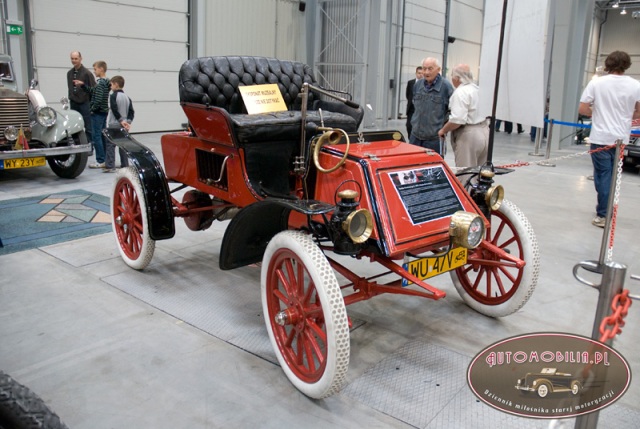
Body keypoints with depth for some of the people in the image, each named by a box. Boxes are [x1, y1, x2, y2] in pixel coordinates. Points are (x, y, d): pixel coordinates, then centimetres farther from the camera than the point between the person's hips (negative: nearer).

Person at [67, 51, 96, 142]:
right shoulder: (69, 73, 12)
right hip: (73, 104, 6)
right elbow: (70, 87, 20)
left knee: (88, 128, -4)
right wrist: (70, 98, 16)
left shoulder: (86, 73, -6)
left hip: (85, 104, -6)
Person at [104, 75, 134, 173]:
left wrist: (121, 120, -14)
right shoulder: (127, 97, 9)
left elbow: (114, 110, -18)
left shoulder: (113, 96, -9)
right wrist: (128, 121, 1)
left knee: (110, 145, -3)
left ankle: (110, 166, -7)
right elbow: (131, 111, 5)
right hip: (124, 126, 6)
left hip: (113, 124, -6)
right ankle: (125, 166, 13)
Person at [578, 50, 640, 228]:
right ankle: (606, 211, 21)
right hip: (621, 138, 2)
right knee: (614, 176, 13)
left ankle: (603, 215, 4)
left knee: (603, 175, 4)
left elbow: (582, 109, -6)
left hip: (600, 137, -2)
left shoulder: (596, 83, -6)